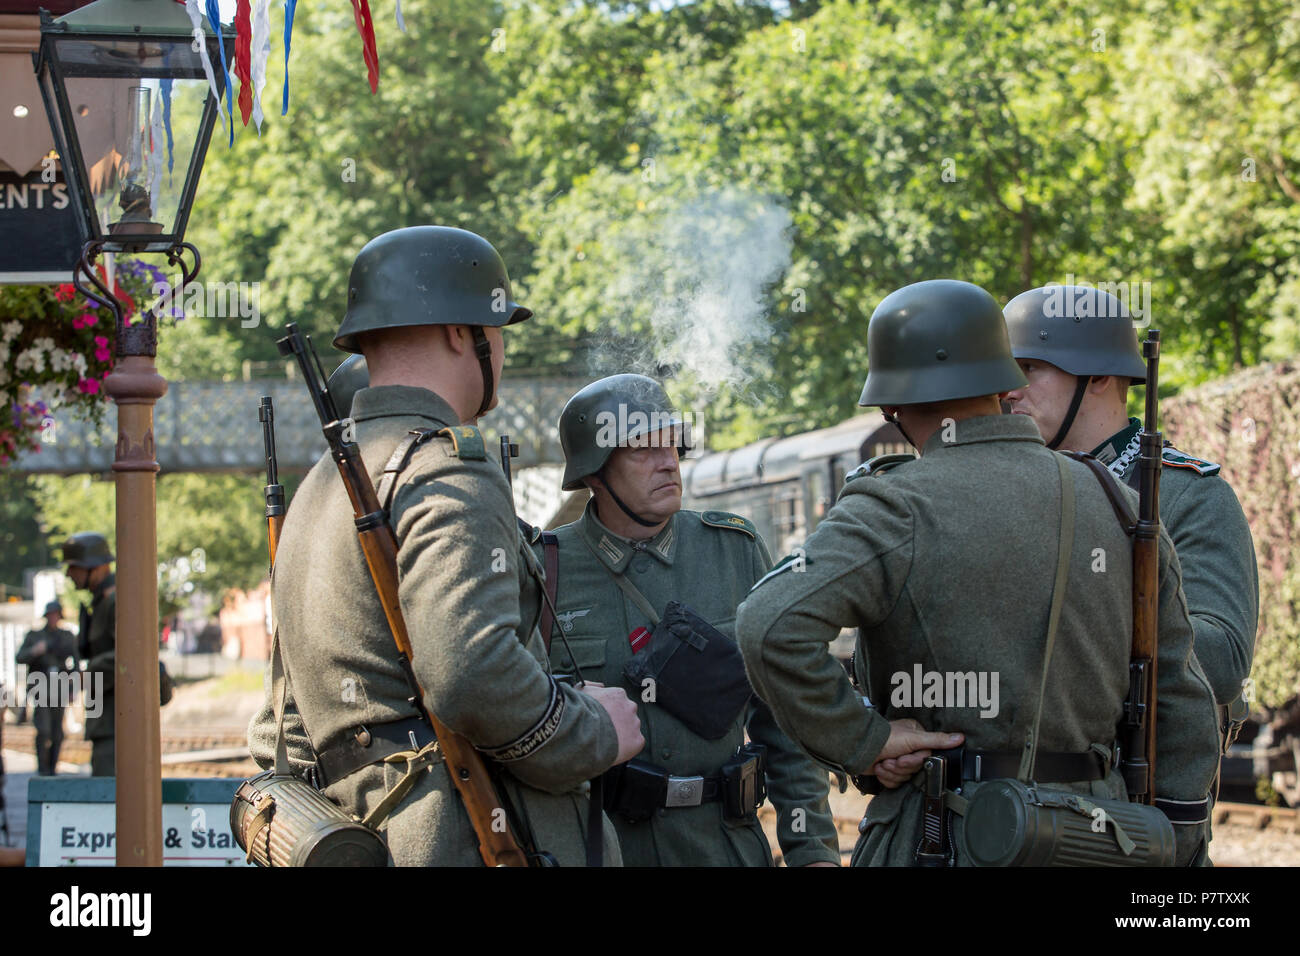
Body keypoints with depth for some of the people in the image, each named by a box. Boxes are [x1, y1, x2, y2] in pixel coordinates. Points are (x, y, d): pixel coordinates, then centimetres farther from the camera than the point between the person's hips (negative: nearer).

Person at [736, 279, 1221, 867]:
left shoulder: (897, 509, -9)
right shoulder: (1116, 505, 8)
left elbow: (772, 626, -26)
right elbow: (1183, 706, 10)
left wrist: (861, 741, -13)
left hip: (944, 840, -5)